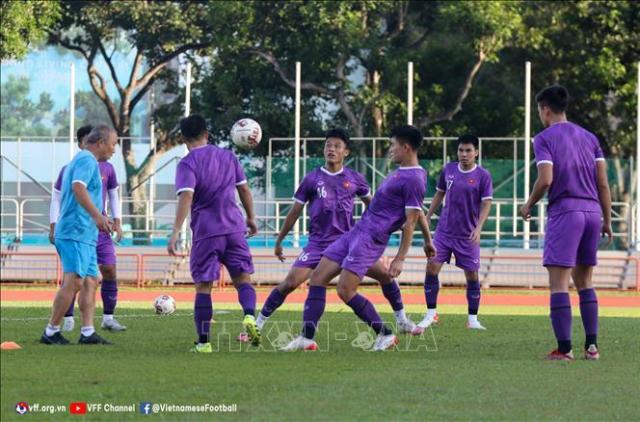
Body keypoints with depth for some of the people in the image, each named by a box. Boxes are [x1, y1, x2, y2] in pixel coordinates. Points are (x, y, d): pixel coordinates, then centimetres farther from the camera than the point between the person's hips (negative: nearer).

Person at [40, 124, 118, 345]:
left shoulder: (82, 160, 24)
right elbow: (78, 187, -26)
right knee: (74, 281, -14)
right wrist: (97, 215, -33)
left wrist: (97, 217, 30)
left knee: (90, 282, 6)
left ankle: (88, 332, 2)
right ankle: (51, 332, -13)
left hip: (85, 235, 11)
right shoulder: (87, 160, -9)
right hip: (76, 233, -11)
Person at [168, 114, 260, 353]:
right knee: (242, 278, 6)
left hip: (205, 232, -3)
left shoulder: (187, 164, -5)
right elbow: (244, 189, 14)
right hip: (234, 228, 3)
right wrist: (251, 219, 26)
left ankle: (204, 342, 3)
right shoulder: (228, 157, 10)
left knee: (203, 286, 4)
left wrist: (176, 232, -22)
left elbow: (186, 197, -18)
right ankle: (249, 316, -23)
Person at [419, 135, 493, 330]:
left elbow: (486, 204, -10)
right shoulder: (448, 170, 3)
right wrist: (427, 217, 13)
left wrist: (478, 228, -22)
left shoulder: (483, 176, -8)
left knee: (472, 275, 1)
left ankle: (473, 319, 12)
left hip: (468, 235, -3)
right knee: (432, 268, -5)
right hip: (444, 231, 3)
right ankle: (431, 314, 6)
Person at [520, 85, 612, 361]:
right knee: (584, 281, 14)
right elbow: (603, 183, 11)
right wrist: (607, 221, 16)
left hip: (564, 211, -6)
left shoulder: (544, 139, -2)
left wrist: (529, 205, 3)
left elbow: (546, 180, -13)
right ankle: (591, 346, 8)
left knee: (558, 283, -4)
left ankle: (564, 349, -10)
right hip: (592, 211, 6)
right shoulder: (589, 138, 16)